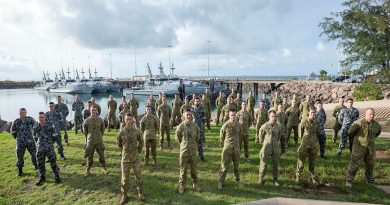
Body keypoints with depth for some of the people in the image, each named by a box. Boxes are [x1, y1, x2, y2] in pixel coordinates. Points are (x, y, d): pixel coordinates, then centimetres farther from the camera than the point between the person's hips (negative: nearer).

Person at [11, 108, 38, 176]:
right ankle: (20, 171, 18)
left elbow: (35, 124, 17)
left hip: (30, 141, 1)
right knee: (20, 156, 4)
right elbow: (13, 131, 10)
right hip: (20, 142, -1)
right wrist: (17, 137, 10)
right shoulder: (16, 122, -6)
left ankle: (37, 167, 28)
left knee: (34, 154, 10)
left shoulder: (30, 119, -3)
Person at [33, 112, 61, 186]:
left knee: (53, 161, -2)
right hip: (40, 147, 3)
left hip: (49, 147, -3)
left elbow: (55, 134, 3)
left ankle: (57, 177, 10)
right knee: (40, 163, 9)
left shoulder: (50, 125, -9)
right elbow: (34, 135, 18)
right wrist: (37, 142, 15)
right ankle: (42, 178, 24)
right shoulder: (36, 126, 0)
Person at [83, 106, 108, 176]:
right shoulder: (87, 121, -6)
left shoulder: (100, 120, -4)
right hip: (90, 142, 0)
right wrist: (88, 137, 15)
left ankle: (104, 169, 18)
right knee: (89, 156, 8)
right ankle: (88, 170, 23)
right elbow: (85, 131, 10)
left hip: (99, 141, 1)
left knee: (101, 156, 5)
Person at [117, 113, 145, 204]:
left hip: (135, 158, 1)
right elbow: (119, 144, 11)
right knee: (125, 178, 8)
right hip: (125, 159, 0)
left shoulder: (137, 132, -8)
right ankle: (124, 195, 25)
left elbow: (141, 142, 10)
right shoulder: (121, 133, -8)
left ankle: (140, 193, 30)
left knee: (138, 176, 11)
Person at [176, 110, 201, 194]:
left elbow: (198, 137, 12)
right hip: (184, 150, -2)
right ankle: (182, 185, 22)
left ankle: (195, 184, 28)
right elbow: (178, 138, 4)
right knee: (183, 169, 7)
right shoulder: (180, 126, -11)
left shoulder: (195, 126, -5)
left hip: (193, 150, 2)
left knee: (194, 168, 12)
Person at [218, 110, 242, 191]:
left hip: (236, 148, 4)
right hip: (227, 148, -3)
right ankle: (221, 182, 14)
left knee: (236, 166, 15)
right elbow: (221, 136, 1)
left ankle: (237, 181, 31)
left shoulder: (238, 125, -1)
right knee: (224, 166, 1)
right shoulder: (226, 125, -12)